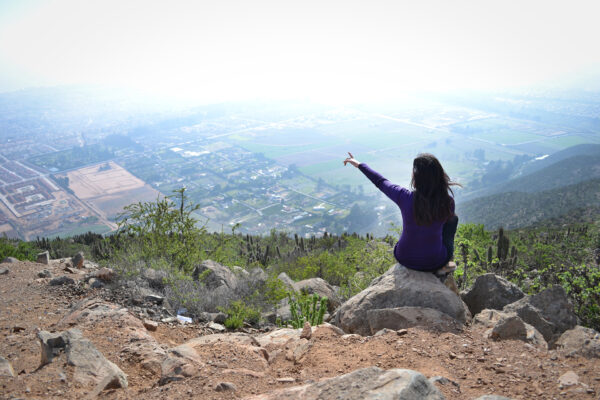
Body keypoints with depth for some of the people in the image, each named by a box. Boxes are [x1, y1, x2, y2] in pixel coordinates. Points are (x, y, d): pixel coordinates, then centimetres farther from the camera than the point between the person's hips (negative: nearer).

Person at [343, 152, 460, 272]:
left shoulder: (405, 197, -23)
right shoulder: (448, 201, -21)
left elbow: (380, 182, -5)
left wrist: (359, 165, 12)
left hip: (405, 259, 1)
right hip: (434, 261, -1)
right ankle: (443, 265, 23)